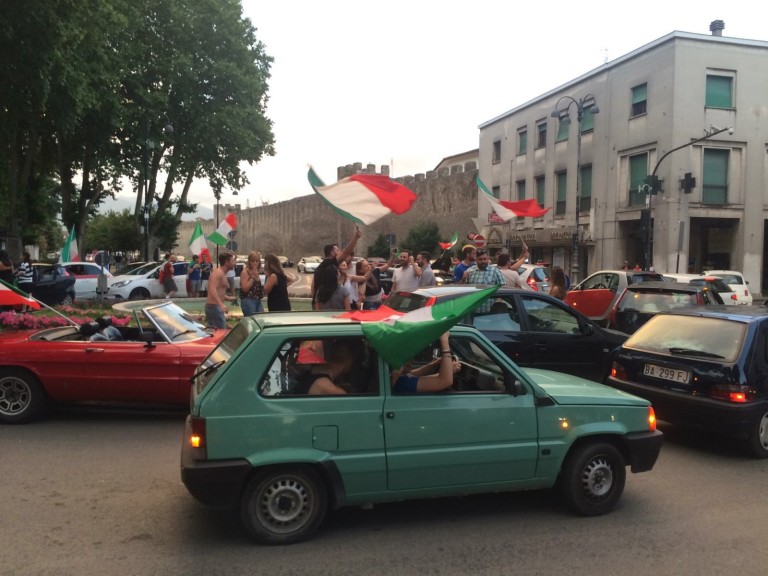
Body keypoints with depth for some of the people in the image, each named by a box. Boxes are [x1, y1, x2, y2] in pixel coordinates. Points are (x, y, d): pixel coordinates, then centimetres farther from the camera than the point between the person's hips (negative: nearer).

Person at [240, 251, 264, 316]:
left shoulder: (257, 272, 14)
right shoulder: (245, 272, -8)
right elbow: (245, 288, -18)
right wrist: (252, 277, -17)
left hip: (258, 301, 8)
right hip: (248, 301, -8)